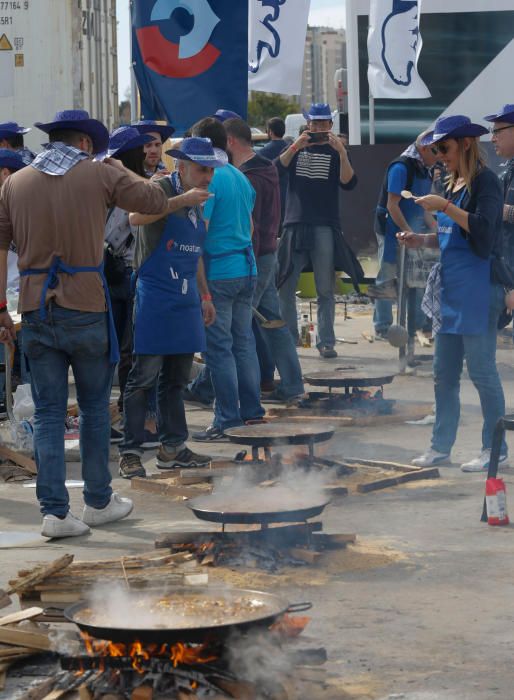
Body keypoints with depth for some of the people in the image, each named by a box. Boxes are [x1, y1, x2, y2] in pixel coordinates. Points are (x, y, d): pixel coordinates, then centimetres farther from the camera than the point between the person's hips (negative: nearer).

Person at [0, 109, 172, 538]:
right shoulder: (100, 174, -2)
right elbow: (157, 202, 4)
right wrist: (122, 172, 21)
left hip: (35, 310, 3)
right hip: (86, 308, -3)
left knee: (48, 413, 6)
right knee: (95, 407, 12)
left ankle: (54, 511, 1)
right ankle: (98, 502, 21)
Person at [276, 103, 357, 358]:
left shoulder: (335, 152, 9)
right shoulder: (296, 149, 15)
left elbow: (348, 183, -6)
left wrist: (341, 152, -18)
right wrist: (296, 147, -16)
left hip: (325, 227, -2)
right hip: (294, 225, 2)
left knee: (325, 289, -2)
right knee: (285, 286, 0)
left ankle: (326, 342, 0)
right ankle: (288, 337, 9)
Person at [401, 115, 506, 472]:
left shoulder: (485, 181, -9)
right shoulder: (453, 185, 15)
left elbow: (484, 229, -22)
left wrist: (444, 207, -22)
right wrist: (422, 240, 8)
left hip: (476, 289, -9)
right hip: (449, 288, 9)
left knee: (481, 369, -4)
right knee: (444, 372, 11)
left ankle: (495, 447, 4)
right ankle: (441, 445, 17)